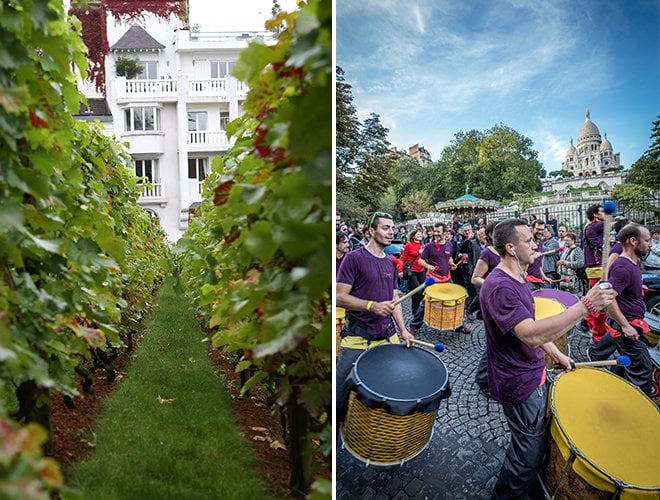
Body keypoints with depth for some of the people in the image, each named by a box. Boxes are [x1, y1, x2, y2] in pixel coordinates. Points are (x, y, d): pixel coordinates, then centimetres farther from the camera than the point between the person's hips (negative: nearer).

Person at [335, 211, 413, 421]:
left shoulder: (391, 263, 11)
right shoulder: (354, 258, -9)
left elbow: (394, 299, 13)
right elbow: (339, 297, -14)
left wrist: (403, 330, 3)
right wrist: (372, 305, -23)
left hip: (388, 336, 6)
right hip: (357, 338, -6)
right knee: (341, 391, 0)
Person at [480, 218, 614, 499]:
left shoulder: (517, 278, 6)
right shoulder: (499, 287, -29)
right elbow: (532, 335, -38)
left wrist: (556, 354, 13)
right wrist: (585, 305, -37)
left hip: (532, 372, 10)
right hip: (520, 383, -10)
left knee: (535, 439, 28)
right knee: (529, 456, 6)